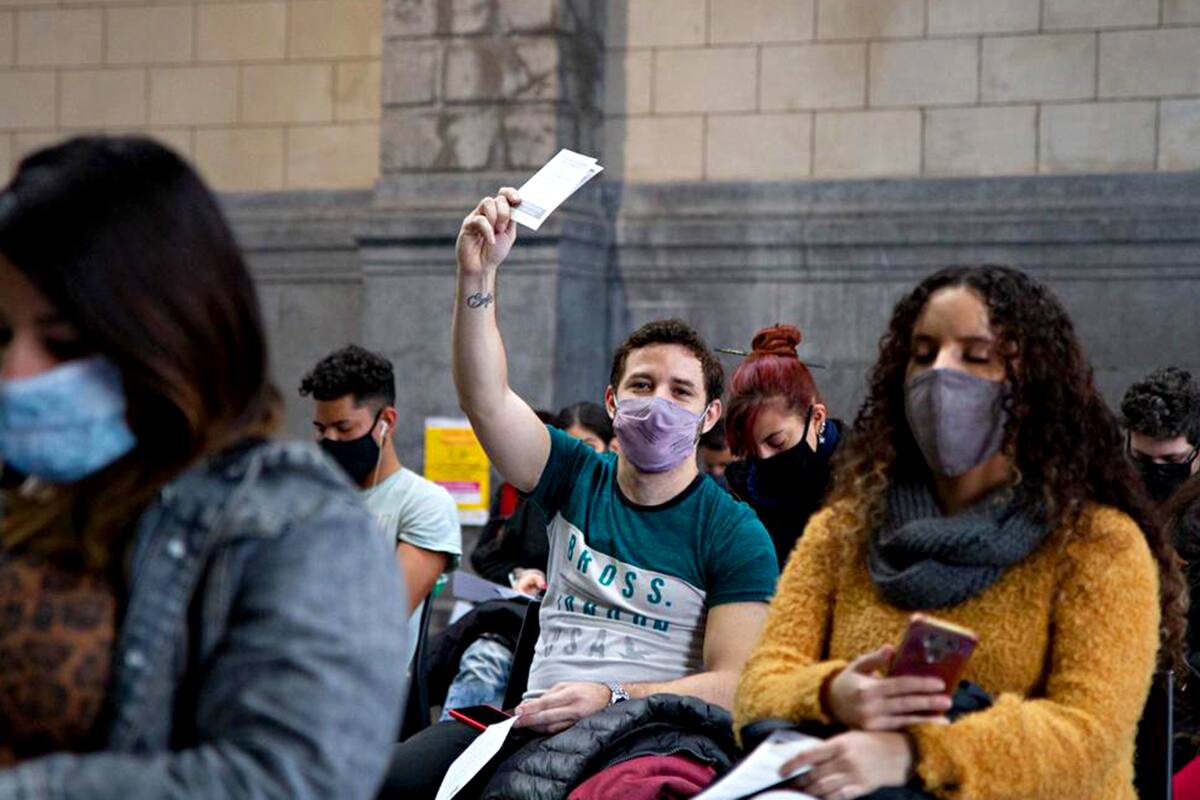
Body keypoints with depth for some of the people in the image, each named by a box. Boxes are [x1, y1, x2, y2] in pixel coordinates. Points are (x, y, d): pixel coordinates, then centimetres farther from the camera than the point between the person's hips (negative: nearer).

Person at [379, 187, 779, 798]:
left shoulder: (735, 535, 3)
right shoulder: (577, 478, 16)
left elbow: (732, 684, -5)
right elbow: (484, 397, 2)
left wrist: (612, 698, -20)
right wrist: (478, 275, -11)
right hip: (534, 721, 4)